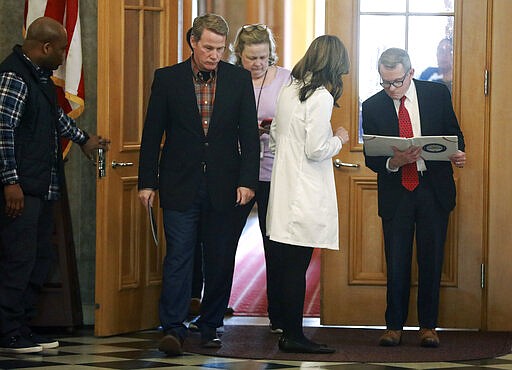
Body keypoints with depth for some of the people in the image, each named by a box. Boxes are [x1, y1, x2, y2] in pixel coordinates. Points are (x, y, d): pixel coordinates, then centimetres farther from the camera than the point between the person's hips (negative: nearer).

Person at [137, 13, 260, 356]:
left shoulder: (239, 79, 4)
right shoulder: (167, 78, 2)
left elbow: (249, 134, 4)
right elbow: (152, 133, 4)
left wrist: (247, 180, -4)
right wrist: (147, 182, 0)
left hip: (223, 186, 1)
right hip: (180, 185, -1)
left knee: (220, 260, 5)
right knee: (178, 257, -5)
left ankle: (211, 327, 17)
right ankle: (173, 330, -5)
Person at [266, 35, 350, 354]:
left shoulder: (289, 90, 11)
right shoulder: (321, 97, -14)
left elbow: (276, 135, 20)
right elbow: (316, 150, -16)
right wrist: (338, 140, 1)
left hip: (285, 188, 8)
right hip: (306, 193, -8)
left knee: (290, 265, 10)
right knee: (297, 265, -4)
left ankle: (291, 333, 13)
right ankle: (293, 336, 0)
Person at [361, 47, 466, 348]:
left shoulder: (437, 94, -1)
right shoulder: (373, 106, -1)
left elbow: (454, 132, 8)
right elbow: (371, 157, 0)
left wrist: (457, 154, -14)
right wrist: (393, 162, -21)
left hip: (434, 189, 0)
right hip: (395, 192, 0)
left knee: (431, 260, 5)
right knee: (396, 263, 3)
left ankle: (428, 326, 14)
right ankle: (394, 326, 14)